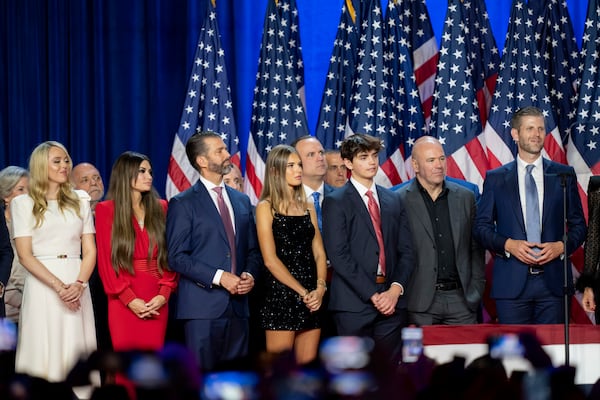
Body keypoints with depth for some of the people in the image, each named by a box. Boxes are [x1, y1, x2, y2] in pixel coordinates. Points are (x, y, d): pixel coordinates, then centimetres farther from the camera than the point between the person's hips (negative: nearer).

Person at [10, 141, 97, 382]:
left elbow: (90, 250, 9)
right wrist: (58, 286, -14)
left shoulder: (80, 200, 14)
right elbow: (24, 255, -3)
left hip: (77, 285, 3)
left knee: (76, 348, -1)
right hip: (42, 284, -2)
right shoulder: (23, 203, 4)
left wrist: (79, 284, -10)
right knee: (45, 347, -4)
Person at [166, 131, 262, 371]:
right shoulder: (183, 204, -1)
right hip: (202, 307, -5)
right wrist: (218, 277, -15)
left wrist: (250, 274, -1)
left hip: (238, 306, 5)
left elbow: (253, 250, 20)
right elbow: (177, 257, -8)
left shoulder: (242, 201, 17)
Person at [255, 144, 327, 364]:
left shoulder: (307, 207, 16)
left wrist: (320, 288, -7)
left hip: (312, 298, 5)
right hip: (281, 295, -5)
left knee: (307, 366, 3)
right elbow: (270, 259, -9)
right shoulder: (266, 207, -1)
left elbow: (319, 253, 11)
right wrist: (303, 292, -13)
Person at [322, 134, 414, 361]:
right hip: (354, 303, -4)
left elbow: (406, 251, 13)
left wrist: (396, 289, -5)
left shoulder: (394, 201, 17)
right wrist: (373, 295, -12)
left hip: (392, 300, 4)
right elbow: (339, 255, -8)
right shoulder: (335, 202, 1)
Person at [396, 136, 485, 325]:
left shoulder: (465, 197, 11)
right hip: (420, 300, -3)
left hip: (460, 297, 3)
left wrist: (476, 291, 7)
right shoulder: (399, 201, -1)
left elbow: (476, 249, 14)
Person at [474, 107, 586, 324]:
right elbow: (481, 226, 6)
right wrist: (508, 245, -10)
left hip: (553, 281, 1)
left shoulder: (563, 175, 10)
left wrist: (561, 246, -7)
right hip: (511, 282, -1)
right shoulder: (495, 179, 8)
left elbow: (578, 225, 12)